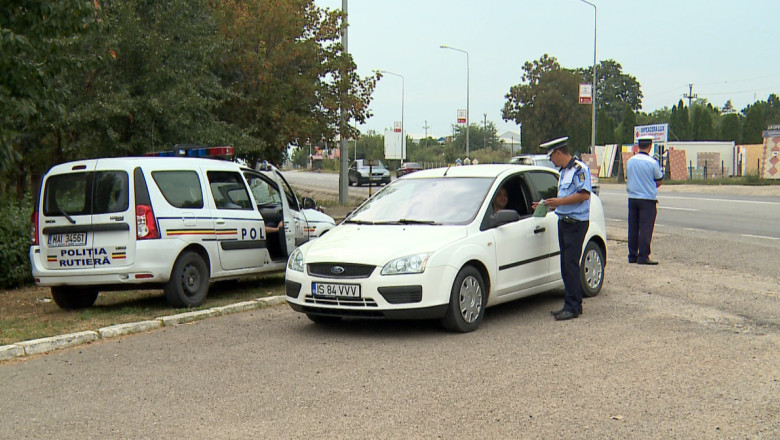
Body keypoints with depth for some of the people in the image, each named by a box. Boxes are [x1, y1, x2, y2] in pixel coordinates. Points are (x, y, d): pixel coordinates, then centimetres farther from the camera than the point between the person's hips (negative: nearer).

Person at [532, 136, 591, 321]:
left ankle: (573, 307, -7)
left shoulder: (579, 169, -10)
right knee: (566, 266, 10)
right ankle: (573, 304, 16)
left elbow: (584, 194, -20)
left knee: (571, 265, -10)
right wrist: (546, 206, 19)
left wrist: (560, 201, -18)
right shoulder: (564, 172, 21)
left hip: (576, 223, -10)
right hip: (564, 222, 10)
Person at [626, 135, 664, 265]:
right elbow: (659, 182, -1)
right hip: (648, 198, -5)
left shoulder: (630, 161, 4)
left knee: (633, 228, 10)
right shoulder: (652, 162, -12)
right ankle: (643, 256, -5)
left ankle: (632, 255, 14)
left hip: (632, 198, 5)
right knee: (645, 228, -3)